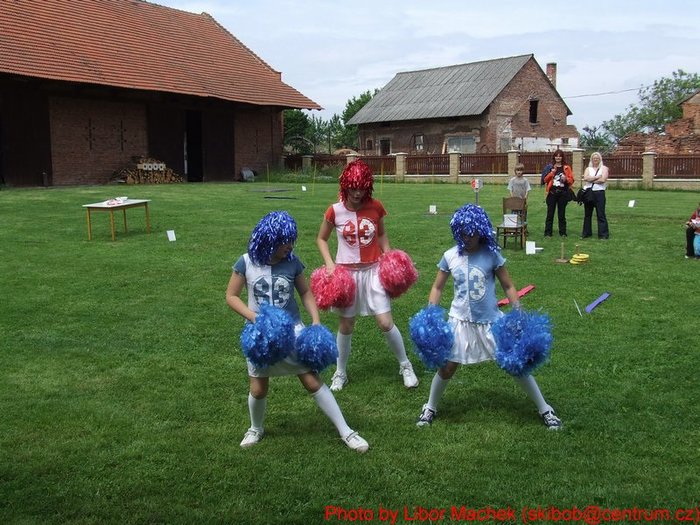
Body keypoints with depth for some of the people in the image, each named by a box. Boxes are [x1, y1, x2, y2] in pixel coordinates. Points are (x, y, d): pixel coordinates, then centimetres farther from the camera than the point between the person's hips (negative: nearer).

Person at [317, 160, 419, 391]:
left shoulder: (375, 207, -6)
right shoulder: (335, 211, -9)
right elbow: (321, 239, 4)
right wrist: (329, 263, -9)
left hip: (373, 271, 0)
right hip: (346, 273, 0)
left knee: (386, 323, -3)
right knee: (346, 325, 10)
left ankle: (405, 365, 20)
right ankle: (340, 372, 29)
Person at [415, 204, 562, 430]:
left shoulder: (492, 254, -9)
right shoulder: (450, 256, -5)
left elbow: (508, 286, -2)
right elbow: (437, 288, 5)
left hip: (491, 320, -1)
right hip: (461, 321, 1)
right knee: (447, 367, 3)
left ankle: (545, 409, 19)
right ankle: (430, 408, 28)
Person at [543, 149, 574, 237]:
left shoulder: (566, 168, 7)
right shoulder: (550, 167, 7)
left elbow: (571, 180, 6)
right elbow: (545, 180, 3)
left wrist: (566, 179, -14)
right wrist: (551, 173, -12)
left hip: (563, 194, 0)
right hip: (552, 193, 0)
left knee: (561, 214, 5)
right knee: (550, 213, 0)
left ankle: (562, 232, 11)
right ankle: (548, 232, 3)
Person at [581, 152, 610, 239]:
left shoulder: (604, 168, 6)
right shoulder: (588, 169, 15)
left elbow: (603, 180, -11)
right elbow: (585, 178, -6)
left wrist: (591, 180, -6)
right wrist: (597, 177, -10)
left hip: (599, 193, -4)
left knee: (601, 215, -5)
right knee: (587, 214, 9)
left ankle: (603, 234, -3)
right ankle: (586, 233, 17)